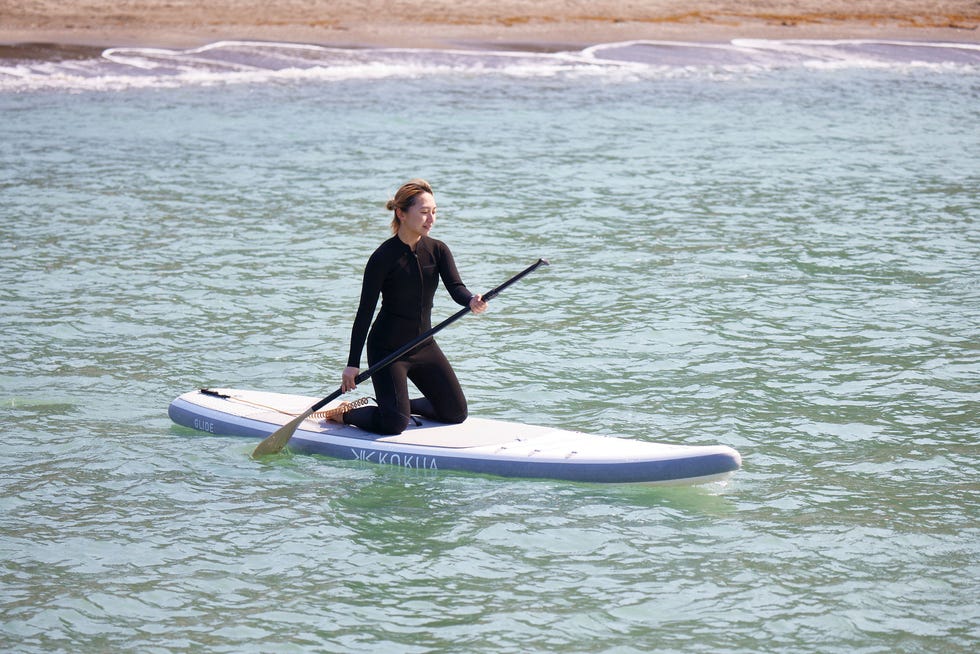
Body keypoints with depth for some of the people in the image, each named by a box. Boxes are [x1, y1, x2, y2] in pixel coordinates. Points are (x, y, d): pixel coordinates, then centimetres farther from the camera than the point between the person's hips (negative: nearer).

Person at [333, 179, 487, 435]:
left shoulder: (437, 250, -2)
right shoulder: (384, 257, -17)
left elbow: (455, 287, -17)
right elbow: (365, 312, -15)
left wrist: (472, 301, -42)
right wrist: (353, 363, -17)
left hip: (424, 346, 6)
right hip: (387, 348, -6)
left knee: (456, 413, 8)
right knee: (395, 424, -14)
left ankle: (401, 403, 30)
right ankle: (344, 414, 12)